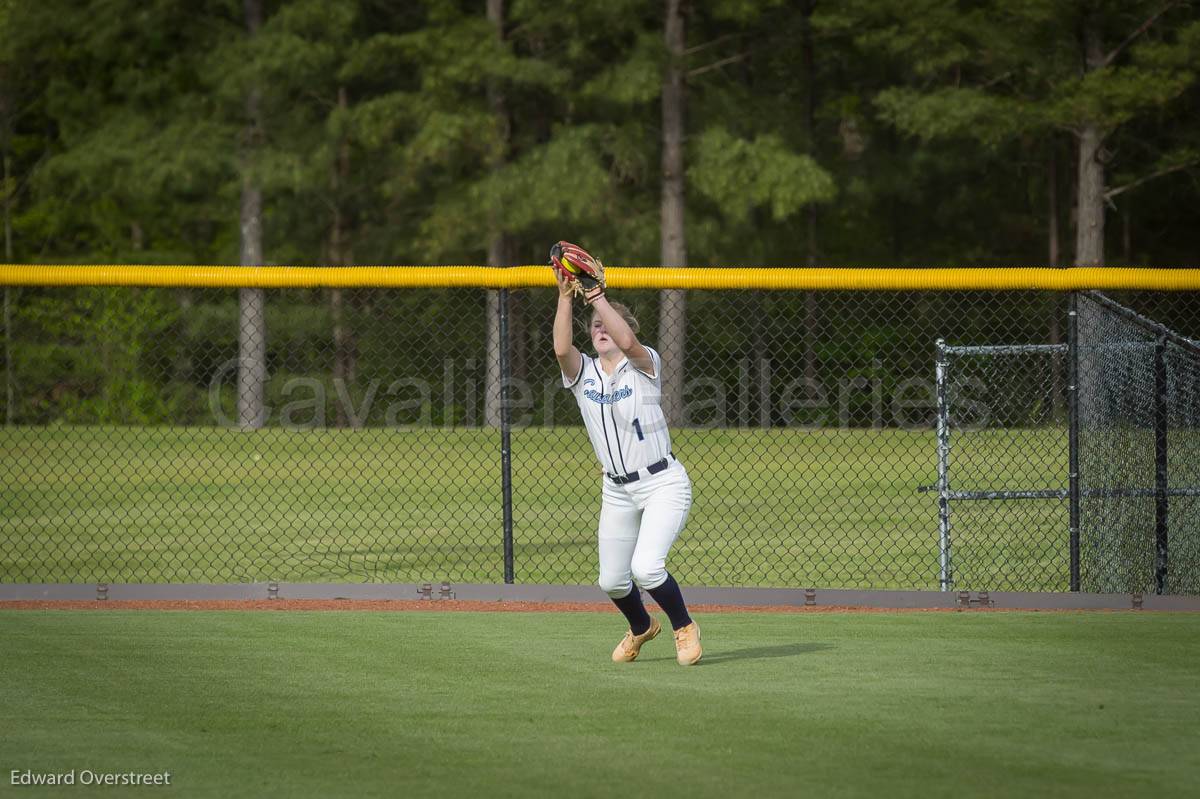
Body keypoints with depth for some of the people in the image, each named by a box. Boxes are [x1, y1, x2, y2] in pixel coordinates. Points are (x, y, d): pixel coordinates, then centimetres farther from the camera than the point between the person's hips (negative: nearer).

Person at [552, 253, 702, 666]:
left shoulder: (644, 365, -6)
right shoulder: (582, 373, 3)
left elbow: (627, 341, -29)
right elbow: (561, 348, -19)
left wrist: (596, 295, -27)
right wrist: (566, 296, -24)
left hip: (663, 482, -5)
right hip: (617, 491, 5)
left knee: (645, 567, -23)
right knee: (611, 582, 11)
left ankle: (685, 627, 2)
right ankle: (642, 627, 43)